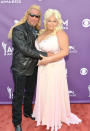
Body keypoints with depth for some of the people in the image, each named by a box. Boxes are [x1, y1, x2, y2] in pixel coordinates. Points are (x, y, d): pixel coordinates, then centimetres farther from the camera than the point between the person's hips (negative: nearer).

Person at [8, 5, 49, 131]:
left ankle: (28, 112, 45)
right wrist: (44, 54, -23)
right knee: (18, 95, 4)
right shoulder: (18, 29, -15)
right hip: (20, 69, -6)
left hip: (33, 68, 7)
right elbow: (24, 49, -23)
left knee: (30, 92, 22)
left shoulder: (36, 31, 6)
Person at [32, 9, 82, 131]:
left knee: (54, 93, 5)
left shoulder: (60, 33, -12)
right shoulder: (41, 33, 8)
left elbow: (65, 51, -21)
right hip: (42, 68, 6)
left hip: (55, 68, -6)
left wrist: (48, 59, -23)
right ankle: (44, 115, 35)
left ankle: (56, 118, 25)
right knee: (43, 92, 15)